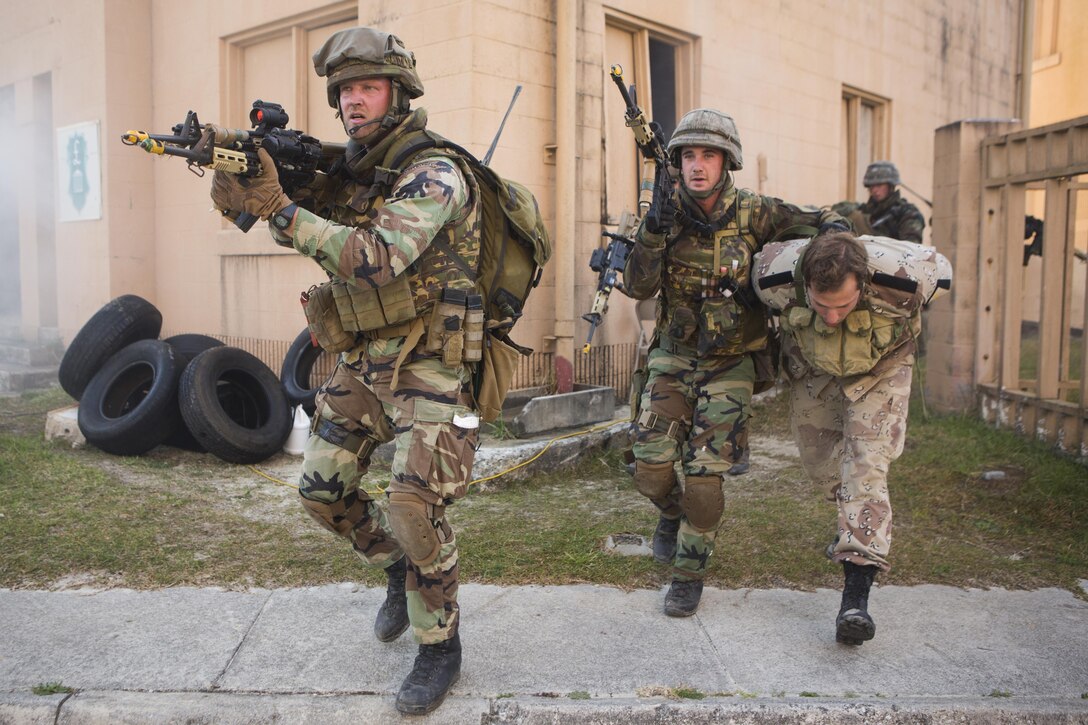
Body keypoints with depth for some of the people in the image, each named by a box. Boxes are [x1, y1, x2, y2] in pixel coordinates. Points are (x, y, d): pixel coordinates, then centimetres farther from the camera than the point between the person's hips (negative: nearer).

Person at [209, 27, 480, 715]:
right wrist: (239, 171, -17)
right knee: (323, 489, 10)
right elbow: (306, 228, 4)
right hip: (362, 358, 8)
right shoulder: (349, 169, 9)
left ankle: (440, 647, 9)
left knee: (414, 505, -13)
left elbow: (379, 258, -29)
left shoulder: (434, 173, -16)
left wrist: (280, 209, -27)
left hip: (430, 361, -8)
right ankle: (403, 568, 35)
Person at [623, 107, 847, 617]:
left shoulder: (754, 213, -8)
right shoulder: (666, 213, -3)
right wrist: (652, 233, -25)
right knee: (652, 468, -3)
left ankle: (690, 573, 17)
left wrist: (832, 226, -21)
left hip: (729, 364, -2)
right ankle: (672, 514, 33)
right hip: (673, 358, 2)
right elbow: (637, 288, -10)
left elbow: (818, 221, 2)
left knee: (703, 476, -4)